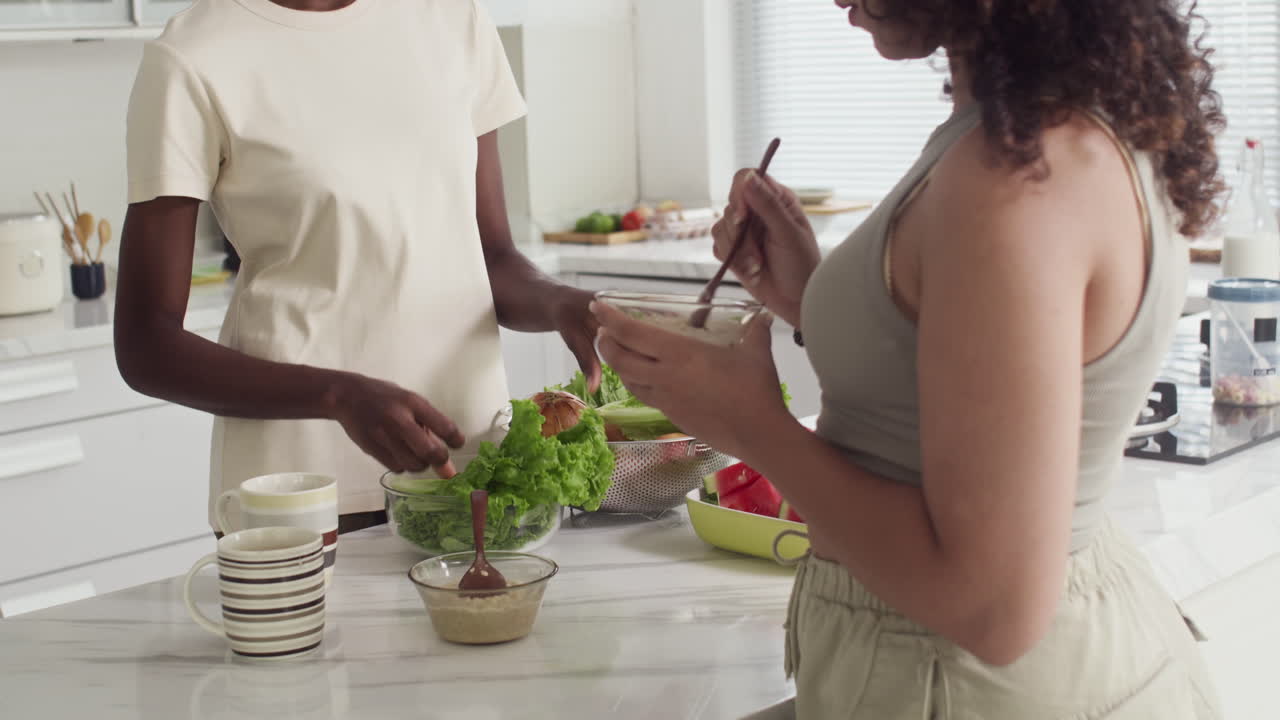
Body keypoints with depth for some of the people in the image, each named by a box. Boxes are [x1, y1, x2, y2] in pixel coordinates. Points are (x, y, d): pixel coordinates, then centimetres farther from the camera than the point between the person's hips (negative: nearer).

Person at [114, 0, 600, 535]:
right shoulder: (196, 62, -9)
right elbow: (145, 345, -10)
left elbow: (493, 256, 10)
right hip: (302, 493, -4)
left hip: (472, 459, 4)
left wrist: (557, 301, -13)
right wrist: (340, 395, -25)